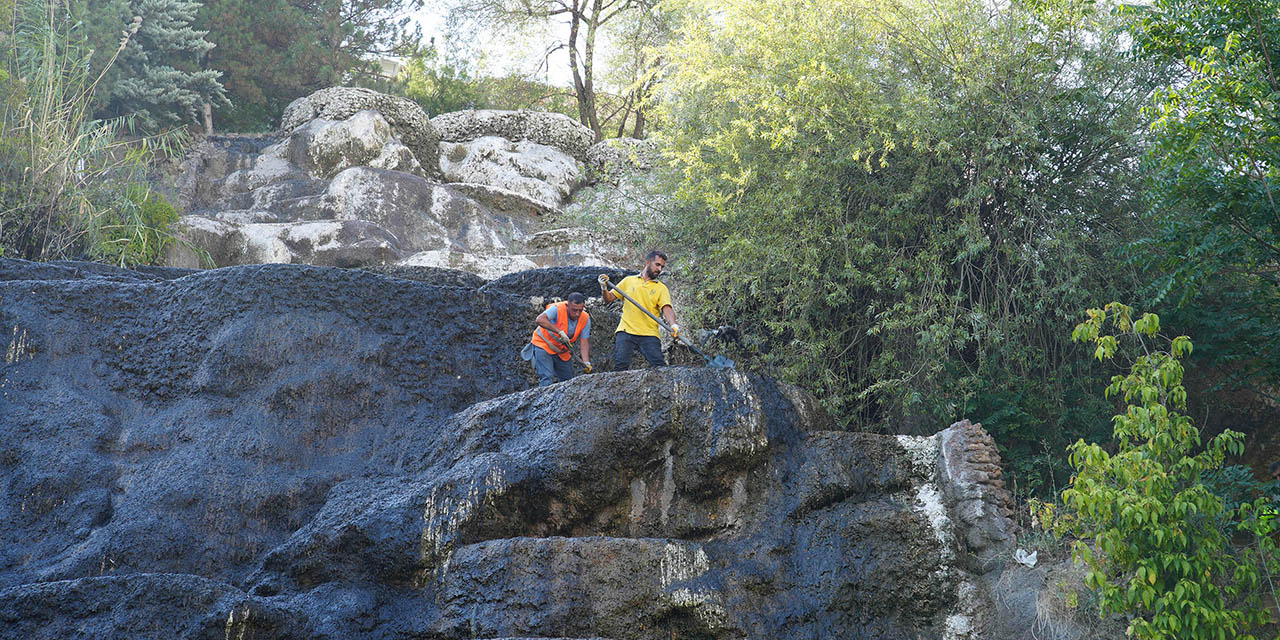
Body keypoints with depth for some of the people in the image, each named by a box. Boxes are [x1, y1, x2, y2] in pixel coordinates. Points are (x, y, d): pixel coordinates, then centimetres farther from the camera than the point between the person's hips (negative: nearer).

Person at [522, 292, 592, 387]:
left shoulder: (585, 319, -12)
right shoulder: (557, 309, -28)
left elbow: (584, 343, -11)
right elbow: (540, 320, -44)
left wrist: (586, 363, -26)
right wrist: (560, 332, -47)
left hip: (561, 351, 6)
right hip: (543, 345, -6)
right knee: (547, 379, -20)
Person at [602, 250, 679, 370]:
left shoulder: (661, 288, 12)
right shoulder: (629, 281, 17)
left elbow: (667, 309, -4)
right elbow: (609, 298, 19)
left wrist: (673, 325, -24)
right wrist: (604, 288, -3)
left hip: (649, 334, -1)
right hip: (626, 331, 1)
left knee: (659, 366, -19)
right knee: (620, 365, -17)